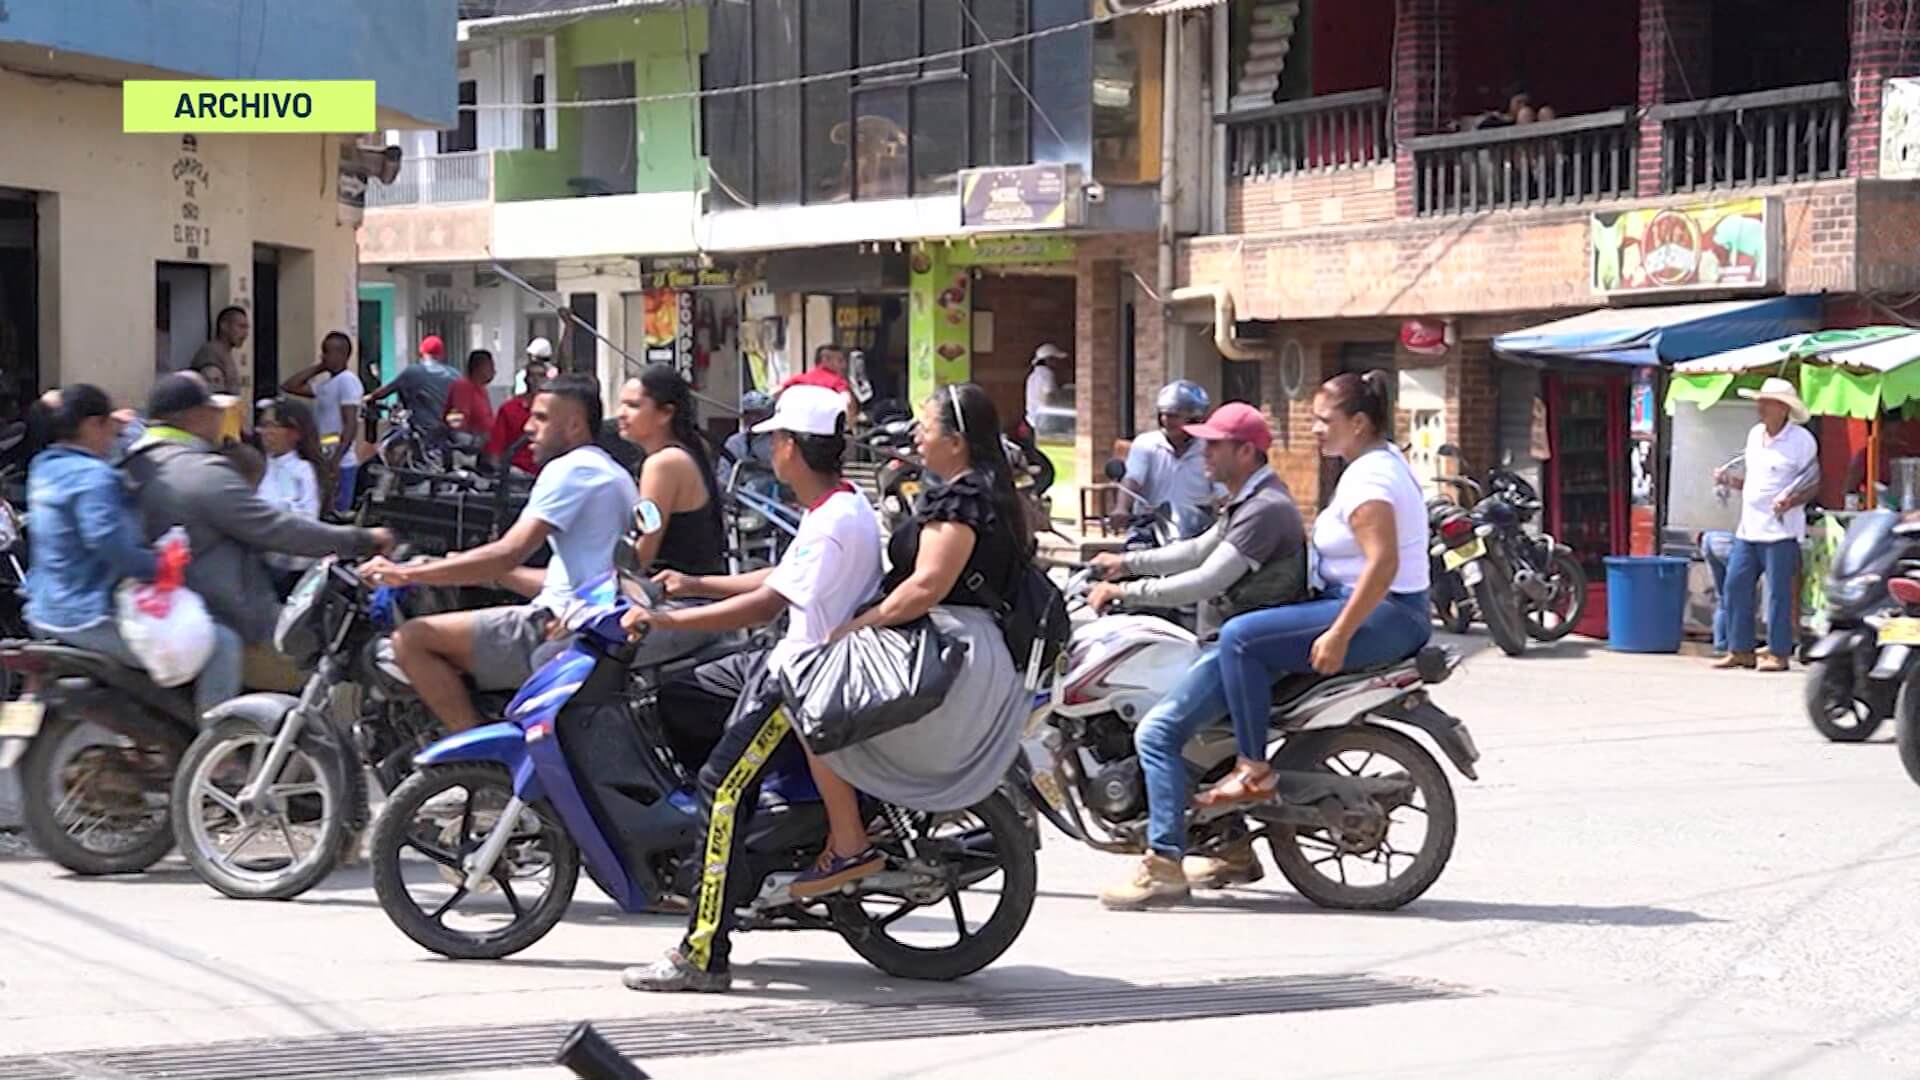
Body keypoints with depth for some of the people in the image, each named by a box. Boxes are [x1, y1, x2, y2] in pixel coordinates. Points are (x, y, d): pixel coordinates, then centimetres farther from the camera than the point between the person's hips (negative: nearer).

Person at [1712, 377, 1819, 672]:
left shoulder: (1801, 440, -7)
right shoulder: (1755, 435, 15)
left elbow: (1814, 485, -7)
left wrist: (1792, 501, -23)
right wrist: (1729, 479, 7)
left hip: (1781, 530, -7)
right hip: (1748, 527, 7)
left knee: (1778, 592, -4)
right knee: (1736, 585, 5)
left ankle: (1778, 653, 3)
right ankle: (1740, 650, 12)